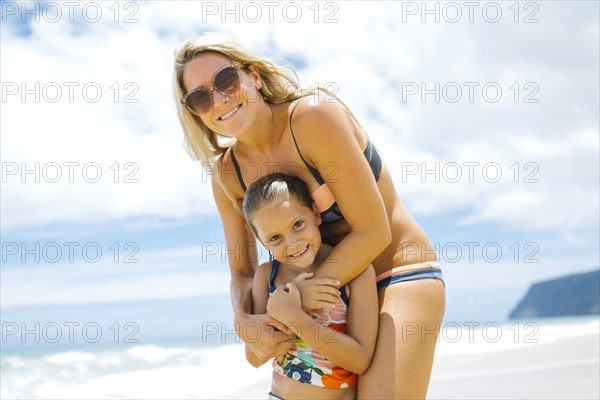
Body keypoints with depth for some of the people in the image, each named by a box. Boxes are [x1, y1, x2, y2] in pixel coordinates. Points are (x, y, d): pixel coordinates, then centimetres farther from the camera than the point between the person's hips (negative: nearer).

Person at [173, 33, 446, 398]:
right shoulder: (226, 174, -2)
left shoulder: (314, 114, -22)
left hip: (401, 276, -6)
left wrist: (294, 302, -20)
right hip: (336, 289, 6)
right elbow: (242, 272, 4)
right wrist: (243, 321, -18)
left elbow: (373, 231, -22)